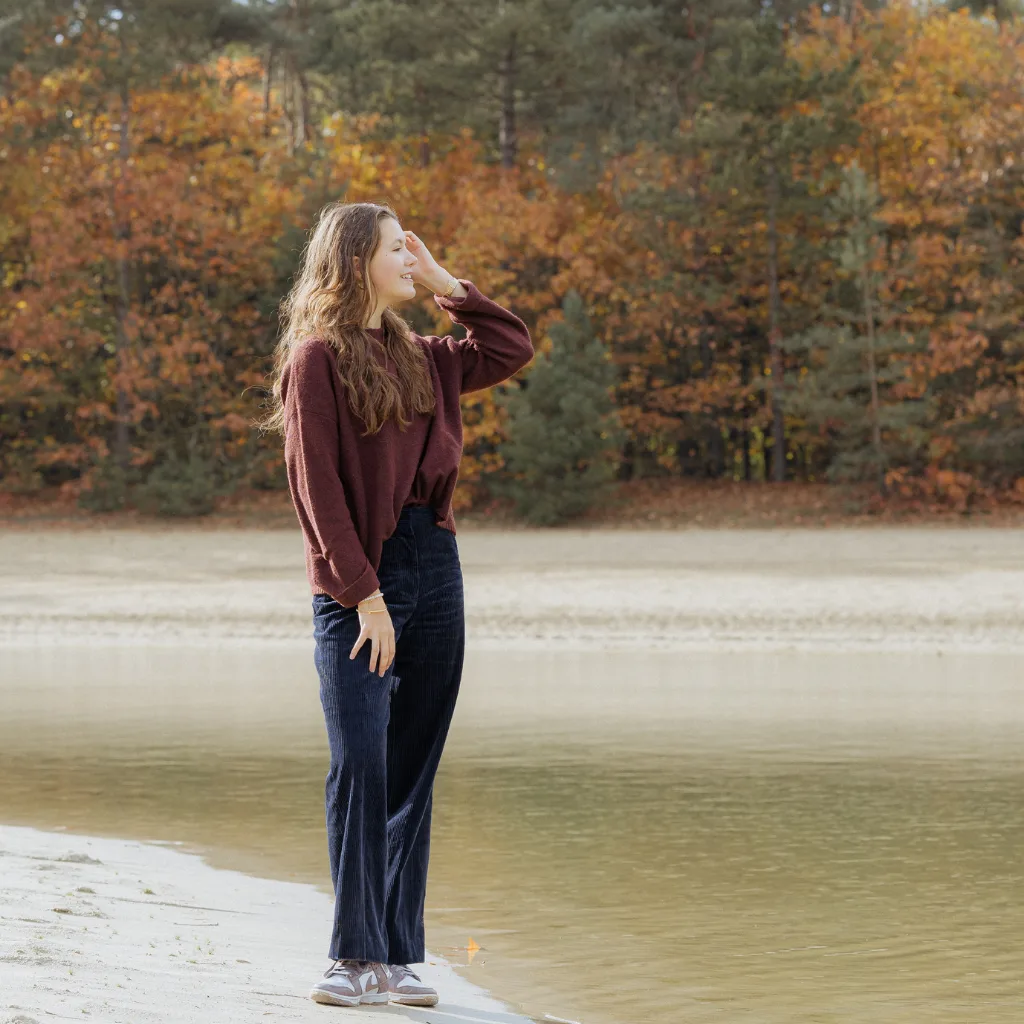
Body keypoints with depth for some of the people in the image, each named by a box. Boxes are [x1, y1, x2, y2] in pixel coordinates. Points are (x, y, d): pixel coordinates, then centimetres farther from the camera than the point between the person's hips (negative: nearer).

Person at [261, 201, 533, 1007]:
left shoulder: (419, 358, 14)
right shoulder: (317, 358, -5)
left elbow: (513, 349, 22)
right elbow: (318, 487, -11)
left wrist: (446, 285, 13)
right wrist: (363, 593, -16)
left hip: (434, 568, 6)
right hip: (356, 584, -6)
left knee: (414, 769, 5)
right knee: (360, 764, -10)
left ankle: (398, 955, 9)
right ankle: (356, 956, -4)